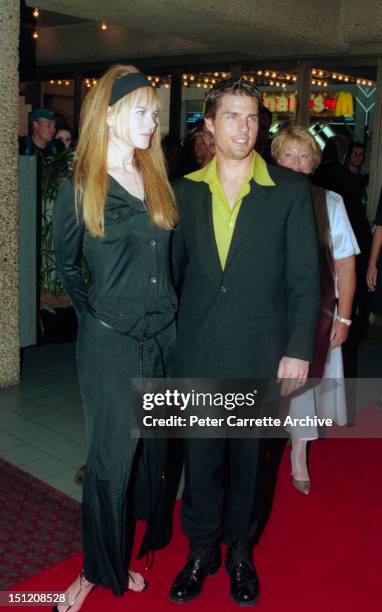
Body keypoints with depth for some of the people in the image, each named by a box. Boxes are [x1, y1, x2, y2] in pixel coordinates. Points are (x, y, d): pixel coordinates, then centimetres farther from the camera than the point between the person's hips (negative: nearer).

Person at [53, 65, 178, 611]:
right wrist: (96, 312, 4)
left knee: (151, 449, 15)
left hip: (163, 335, 5)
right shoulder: (79, 187, -5)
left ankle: (129, 552, 36)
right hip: (111, 341, -4)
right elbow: (66, 265, 6)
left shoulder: (159, 181, 7)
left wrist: (167, 309, 4)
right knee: (111, 456, 4)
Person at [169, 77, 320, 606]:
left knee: (250, 457, 13)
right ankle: (202, 548, 33)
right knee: (200, 455, 11)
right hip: (197, 351, 2)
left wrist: (298, 349, -7)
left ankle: (240, 548, 35)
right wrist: (168, 337, 6)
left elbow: (305, 277, -3)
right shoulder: (186, 190, 4)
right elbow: (175, 267, 8)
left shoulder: (291, 190, -3)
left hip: (260, 353, -1)